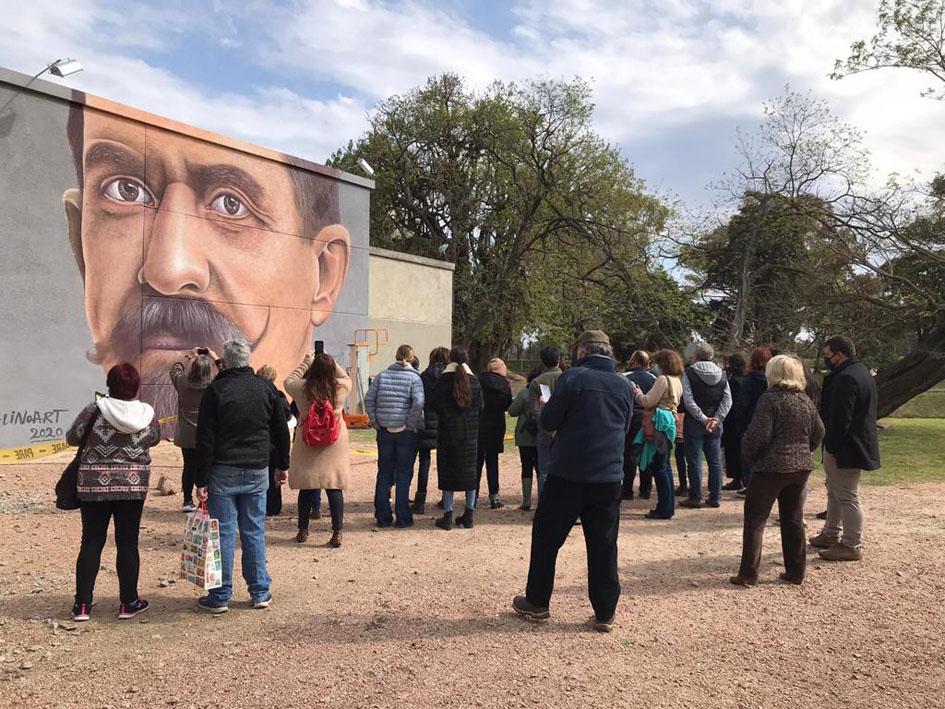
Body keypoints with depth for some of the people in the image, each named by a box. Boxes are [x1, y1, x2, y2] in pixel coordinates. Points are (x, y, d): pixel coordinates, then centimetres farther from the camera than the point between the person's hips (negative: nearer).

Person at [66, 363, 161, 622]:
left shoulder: (94, 411, -11)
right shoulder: (147, 415, -6)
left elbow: (71, 438, 1)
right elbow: (155, 438, 11)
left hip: (95, 485, 0)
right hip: (133, 486, 1)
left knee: (91, 543, 9)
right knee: (128, 543, 8)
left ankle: (82, 604, 14)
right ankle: (128, 602, 15)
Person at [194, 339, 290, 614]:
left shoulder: (216, 390, -6)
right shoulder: (266, 388, 4)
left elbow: (205, 438, -8)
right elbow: (281, 431, 10)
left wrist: (201, 480, -6)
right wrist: (282, 465, 20)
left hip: (223, 472, -3)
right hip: (257, 472, 3)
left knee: (223, 534, 3)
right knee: (254, 532, 10)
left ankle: (220, 597, 10)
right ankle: (260, 593, 16)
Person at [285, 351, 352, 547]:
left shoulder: (302, 388, -8)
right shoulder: (341, 388, -6)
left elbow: (288, 381, 13)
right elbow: (346, 377, 17)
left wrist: (306, 362, 13)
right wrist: (330, 361, 15)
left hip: (307, 445, 0)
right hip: (335, 446, 0)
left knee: (306, 488, 11)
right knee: (335, 488, 2)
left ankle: (303, 531, 23)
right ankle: (337, 533, 2)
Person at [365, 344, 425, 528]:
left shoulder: (382, 376, 4)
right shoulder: (414, 378, -6)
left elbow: (369, 399, -1)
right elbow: (418, 403, -19)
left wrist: (376, 422, 3)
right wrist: (412, 425, -9)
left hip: (384, 431, 3)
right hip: (406, 432, -3)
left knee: (384, 473, 11)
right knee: (404, 474, 5)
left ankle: (383, 517, 14)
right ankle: (403, 517, 8)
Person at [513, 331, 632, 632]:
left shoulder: (573, 377, -10)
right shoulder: (624, 385, 6)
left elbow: (549, 422, -7)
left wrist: (545, 407, 14)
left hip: (568, 474, -4)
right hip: (609, 477, 4)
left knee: (546, 538, 11)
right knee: (604, 546, 9)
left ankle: (537, 602, 21)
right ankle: (605, 613, 13)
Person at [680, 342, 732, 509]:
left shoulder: (689, 373, -8)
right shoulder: (721, 373, 4)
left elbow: (688, 401, -16)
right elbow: (728, 400, -1)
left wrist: (703, 419, -13)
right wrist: (717, 419, -6)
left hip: (694, 423, -4)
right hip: (715, 424, 4)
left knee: (694, 462, 2)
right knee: (715, 462, 11)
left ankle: (695, 497, 5)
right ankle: (715, 497, 15)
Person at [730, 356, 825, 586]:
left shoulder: (770, 399, -14)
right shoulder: (805, 400, 7)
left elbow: (758, 435, -20)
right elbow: (818, 433, 11)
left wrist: (750, 456, -3)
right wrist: (803, 453, 18)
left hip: (772, 467, -7)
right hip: (802, 467, 7)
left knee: (755, 519, 2)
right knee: (794, 519, 16)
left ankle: (748, 574, 2)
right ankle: (796, 572, 20)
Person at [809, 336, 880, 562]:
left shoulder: (846, 378, -22)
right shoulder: (861, 372, 13)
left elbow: (841, 418, -26)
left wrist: (832, 447, -19)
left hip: (846, 448, -11)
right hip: (854, 444, 11)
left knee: (847, 497, -2)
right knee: (835, 492, 22)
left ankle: (852, 546, 7)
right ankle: (831, 534, 34)